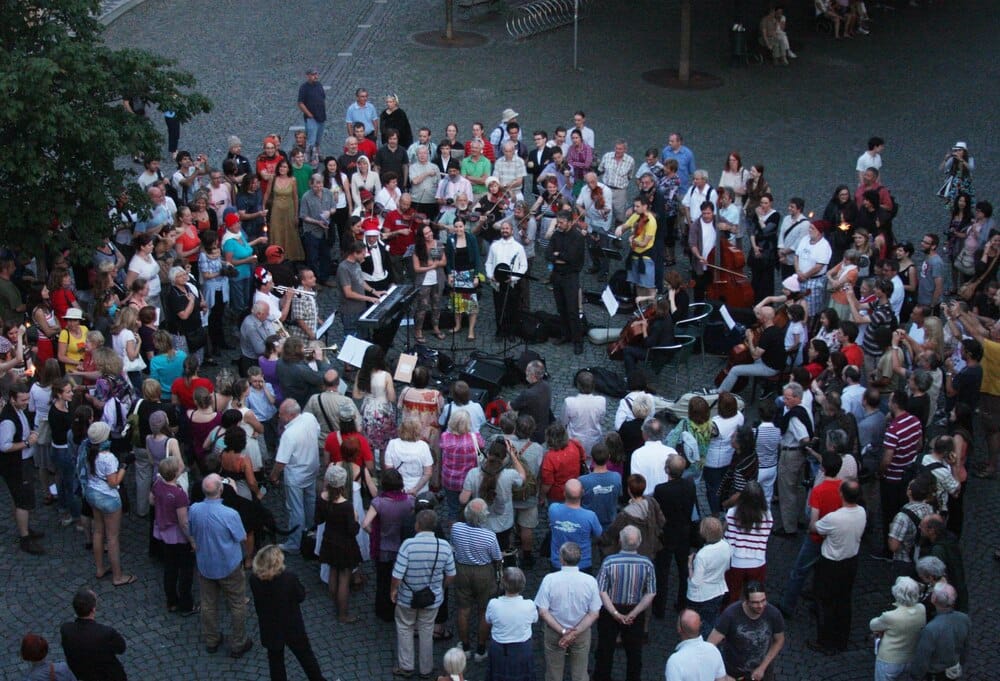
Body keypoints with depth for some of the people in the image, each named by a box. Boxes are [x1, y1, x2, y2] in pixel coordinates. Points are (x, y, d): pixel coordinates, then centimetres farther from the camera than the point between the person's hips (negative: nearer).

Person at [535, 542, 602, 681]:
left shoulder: (549, 579, -20)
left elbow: (543, 612, -18)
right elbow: (594, 614, -13)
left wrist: (563, 631, -15)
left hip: (554, 633, -1)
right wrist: (575, 633, -14)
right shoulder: (590, 581, -16)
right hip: (582, 634, 1)